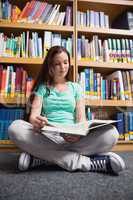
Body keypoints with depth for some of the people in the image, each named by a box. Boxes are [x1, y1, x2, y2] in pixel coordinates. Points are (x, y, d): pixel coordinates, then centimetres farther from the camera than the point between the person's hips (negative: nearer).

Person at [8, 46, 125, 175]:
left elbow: (81, 117, 3)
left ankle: (41, 157, -23)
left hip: (72, 137, 1)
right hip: (47, 136, 0)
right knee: (15, 128, -31)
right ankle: (89, 162, -26)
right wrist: (35, 121, -30)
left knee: (111, 133, -25)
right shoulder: (42, 87, 11)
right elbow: (34, 113, -3)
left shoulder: (75, 87, 14)